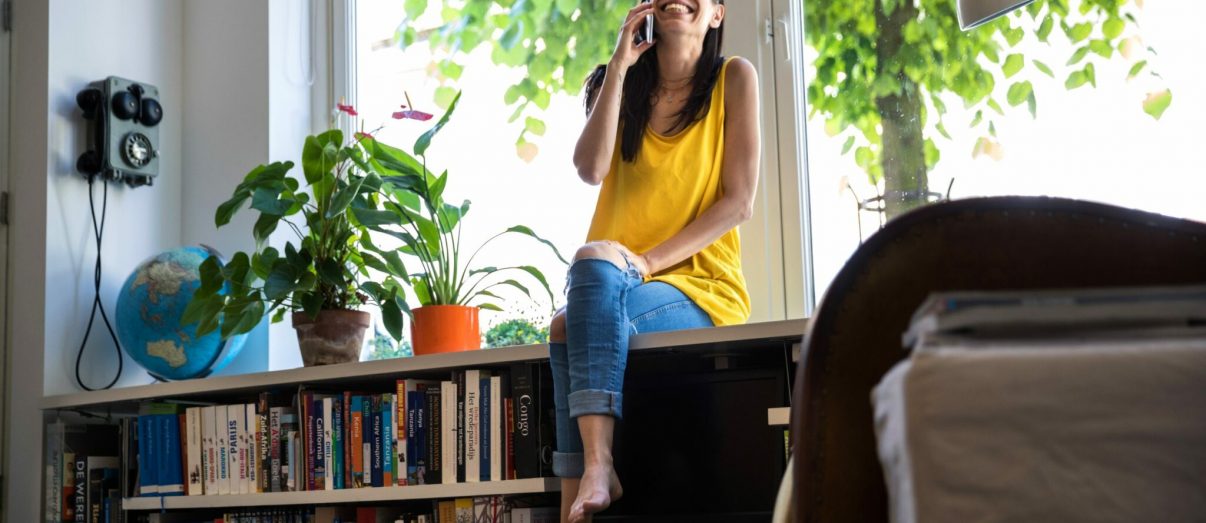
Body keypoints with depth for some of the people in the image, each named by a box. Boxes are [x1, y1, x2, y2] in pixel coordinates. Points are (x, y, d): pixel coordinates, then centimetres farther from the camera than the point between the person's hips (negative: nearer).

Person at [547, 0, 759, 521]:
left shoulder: (733, 78, 2)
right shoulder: (620, 83, 12)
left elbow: (739, 202, -6)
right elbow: (591, 169, -7)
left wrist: (644, 262, -15)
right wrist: (619, 67, -7)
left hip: (703, 290, -3)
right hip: (615, 287, 3)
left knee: (594, 259, -33)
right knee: (569, 323, -31)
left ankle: (597, 466, -42)